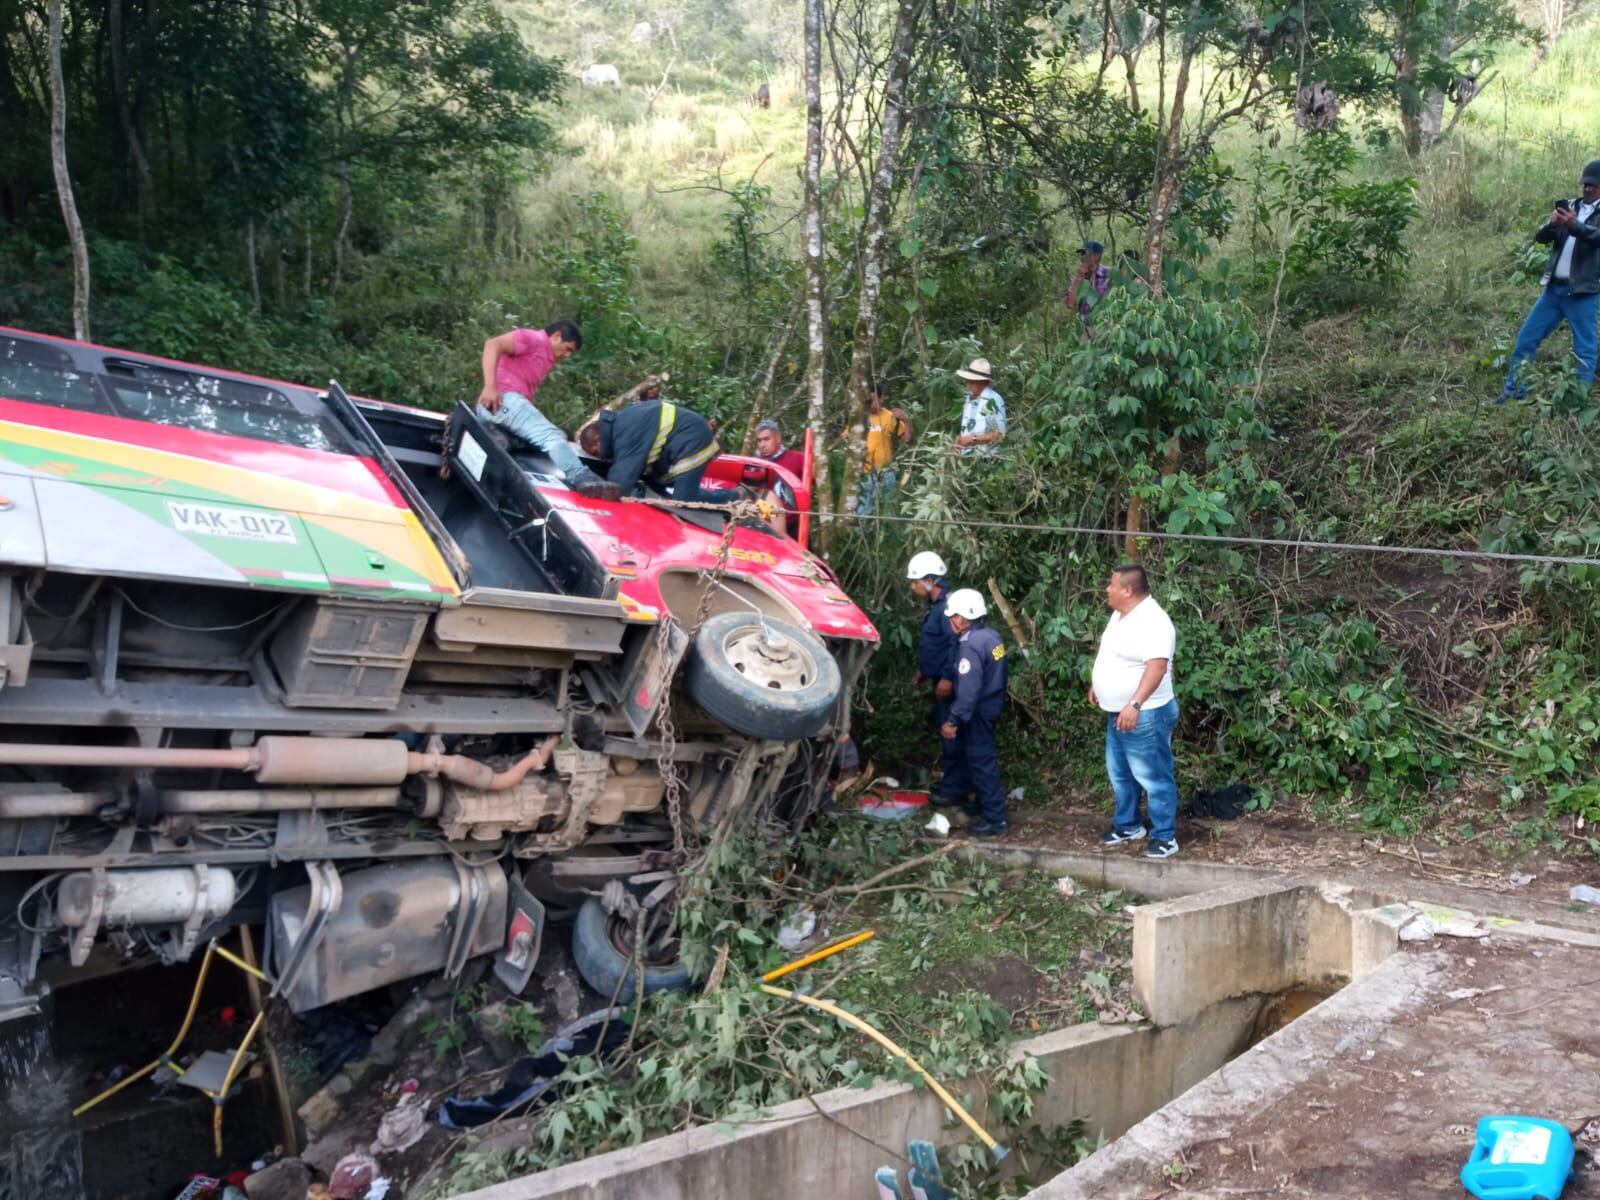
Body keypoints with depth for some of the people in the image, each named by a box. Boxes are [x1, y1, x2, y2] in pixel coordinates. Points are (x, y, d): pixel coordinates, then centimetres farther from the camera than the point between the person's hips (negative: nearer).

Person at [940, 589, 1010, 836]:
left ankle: (995, 819, 4)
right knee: (983, 758, 22)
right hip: (992, 704, 10)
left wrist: (953, 721, -24)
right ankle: (987, 804, 35)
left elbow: (968, 690, -28)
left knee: (981, 762, -1)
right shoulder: (991, 636, 5)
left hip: (978, 711, -10)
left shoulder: (971, 646, -24)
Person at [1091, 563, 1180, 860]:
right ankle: (1127, 825, 35)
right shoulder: (1121, 614, 7)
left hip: (1144, 716, -10)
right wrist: (1097, 685, 27)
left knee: (1153, 778, 0)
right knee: (1119, 773, 20)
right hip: (1117, 712, 10)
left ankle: (1165, 837, 10)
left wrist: (1135, 704, -42)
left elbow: (1157, 667, -34)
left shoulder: (1152, 622, -24)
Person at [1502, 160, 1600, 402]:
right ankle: (1513, 393, 12)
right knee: (1526, 339, 4)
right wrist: (1552, 224, -20)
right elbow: (1541, 237, 2)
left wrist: (1574, 225, -40)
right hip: (1554, 288, 4)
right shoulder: (1569, 206, 13)